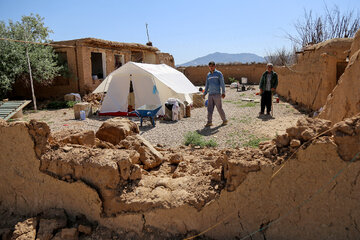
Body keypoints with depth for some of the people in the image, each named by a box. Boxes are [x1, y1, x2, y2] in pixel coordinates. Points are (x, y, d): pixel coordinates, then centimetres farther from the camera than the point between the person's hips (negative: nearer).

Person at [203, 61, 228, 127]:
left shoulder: (219, 73, -1)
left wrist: (223, 93, -13)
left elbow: (222, 83, -5)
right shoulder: (208, 75, 15)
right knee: (209, 108, 1)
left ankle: (224, 120, 11)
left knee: (219, 108, -2)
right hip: (210, 94, 5)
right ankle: (209, 122, 3)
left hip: (217, 94, -5)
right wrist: (204, 93, 19)